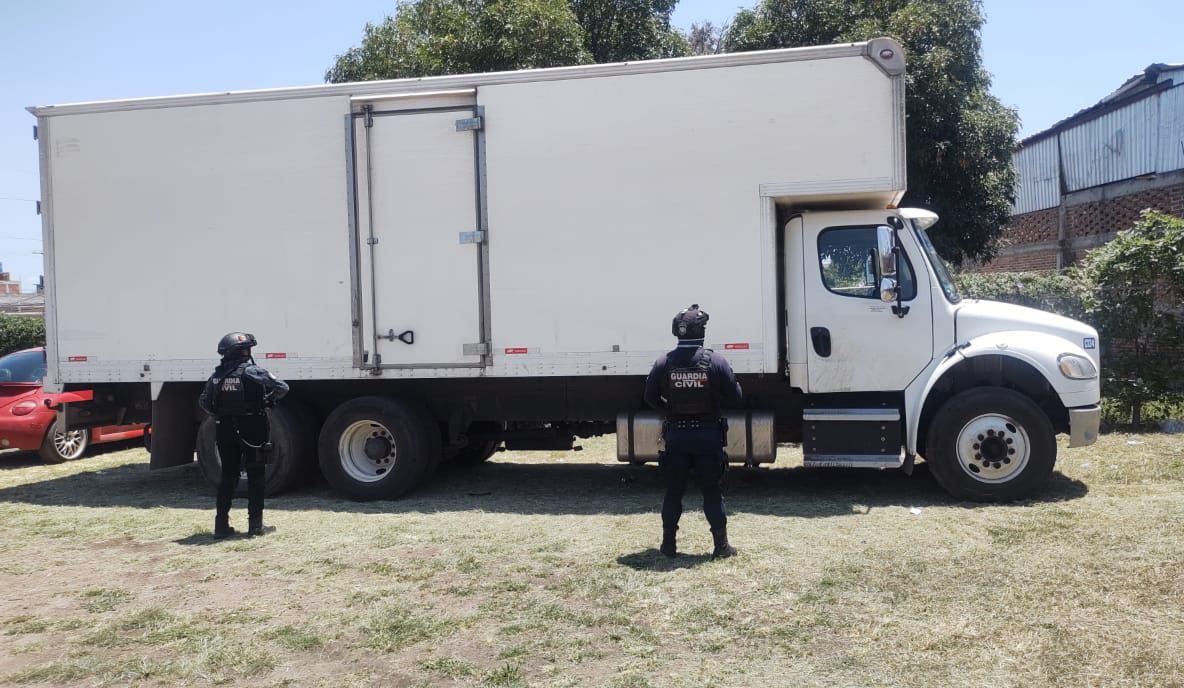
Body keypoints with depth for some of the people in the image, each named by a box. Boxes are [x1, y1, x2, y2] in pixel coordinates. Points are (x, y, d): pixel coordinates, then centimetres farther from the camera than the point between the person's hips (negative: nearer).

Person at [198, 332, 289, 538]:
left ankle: (221, 524, 13)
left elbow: (204, 403, 11)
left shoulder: (216, 376, 4)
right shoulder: (252, 372, -11)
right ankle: (255, 524, 5)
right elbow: (282, 388, -6)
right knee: (255, 477, 4)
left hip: (226, 429, 5)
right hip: (251, 430, -5)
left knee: (227, 477, 13)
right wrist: (268, 399, 12)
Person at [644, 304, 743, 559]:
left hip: (675, 435, 1)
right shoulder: (716, 362, -11)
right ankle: (721, 545, 11)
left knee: (673, 491, 12)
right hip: (708, 434, -1)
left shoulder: (664, 363, -7)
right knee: (712, 492, 8)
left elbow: (651, 398, 1)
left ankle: (669, 543, 18)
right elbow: (735, 397, -6)